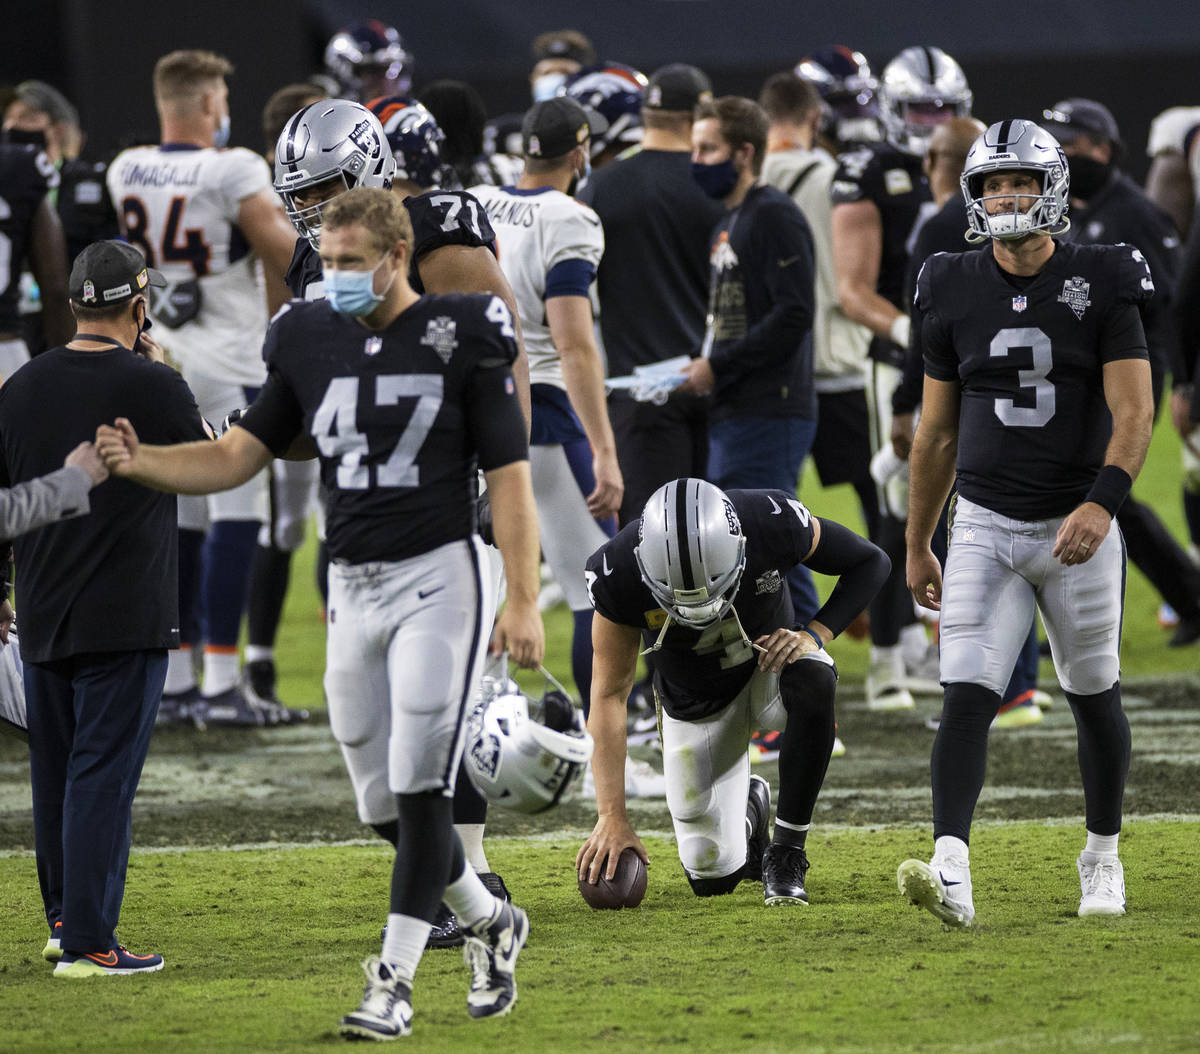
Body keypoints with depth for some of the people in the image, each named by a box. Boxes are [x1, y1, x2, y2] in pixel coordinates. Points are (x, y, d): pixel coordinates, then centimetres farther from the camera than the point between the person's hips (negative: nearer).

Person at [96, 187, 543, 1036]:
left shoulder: (462, 339, -6)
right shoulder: (311, 342, 7)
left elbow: (509, 475, -6)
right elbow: (238, 457, 10)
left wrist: (524, 601, -12)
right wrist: (141, 463, -8)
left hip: (436, 576, -5)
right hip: (353, 587, 5)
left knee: (418, 787, -11)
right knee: (382, 798, 7)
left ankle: (393, 981, -7)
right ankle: (489, 923, 30)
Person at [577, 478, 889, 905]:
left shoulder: (774, 523, -32)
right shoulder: (619, 577, -31)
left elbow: (870, 562, -13)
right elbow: (610, 695, -21)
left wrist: (814, 635, -28)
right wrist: (612, 816, -25)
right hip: (696, 704, 1)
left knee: (813, 679, -39)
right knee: (713, 877, -3)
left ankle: (787, 852, -21)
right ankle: (749, 811, 35)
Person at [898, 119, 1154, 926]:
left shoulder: (1101, 285, -6)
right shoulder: (954, 293, 3)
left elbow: (1134, 411, -11)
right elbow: (938, 430, 12)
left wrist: (1102, 503, -26)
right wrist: (917, 547, 15)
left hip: (1078, 526, -1)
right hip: (986, 525, 1)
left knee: (1095, 698, 10)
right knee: (967, 698, -12)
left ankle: (1104, 859, 29)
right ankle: (951, 872, -23)